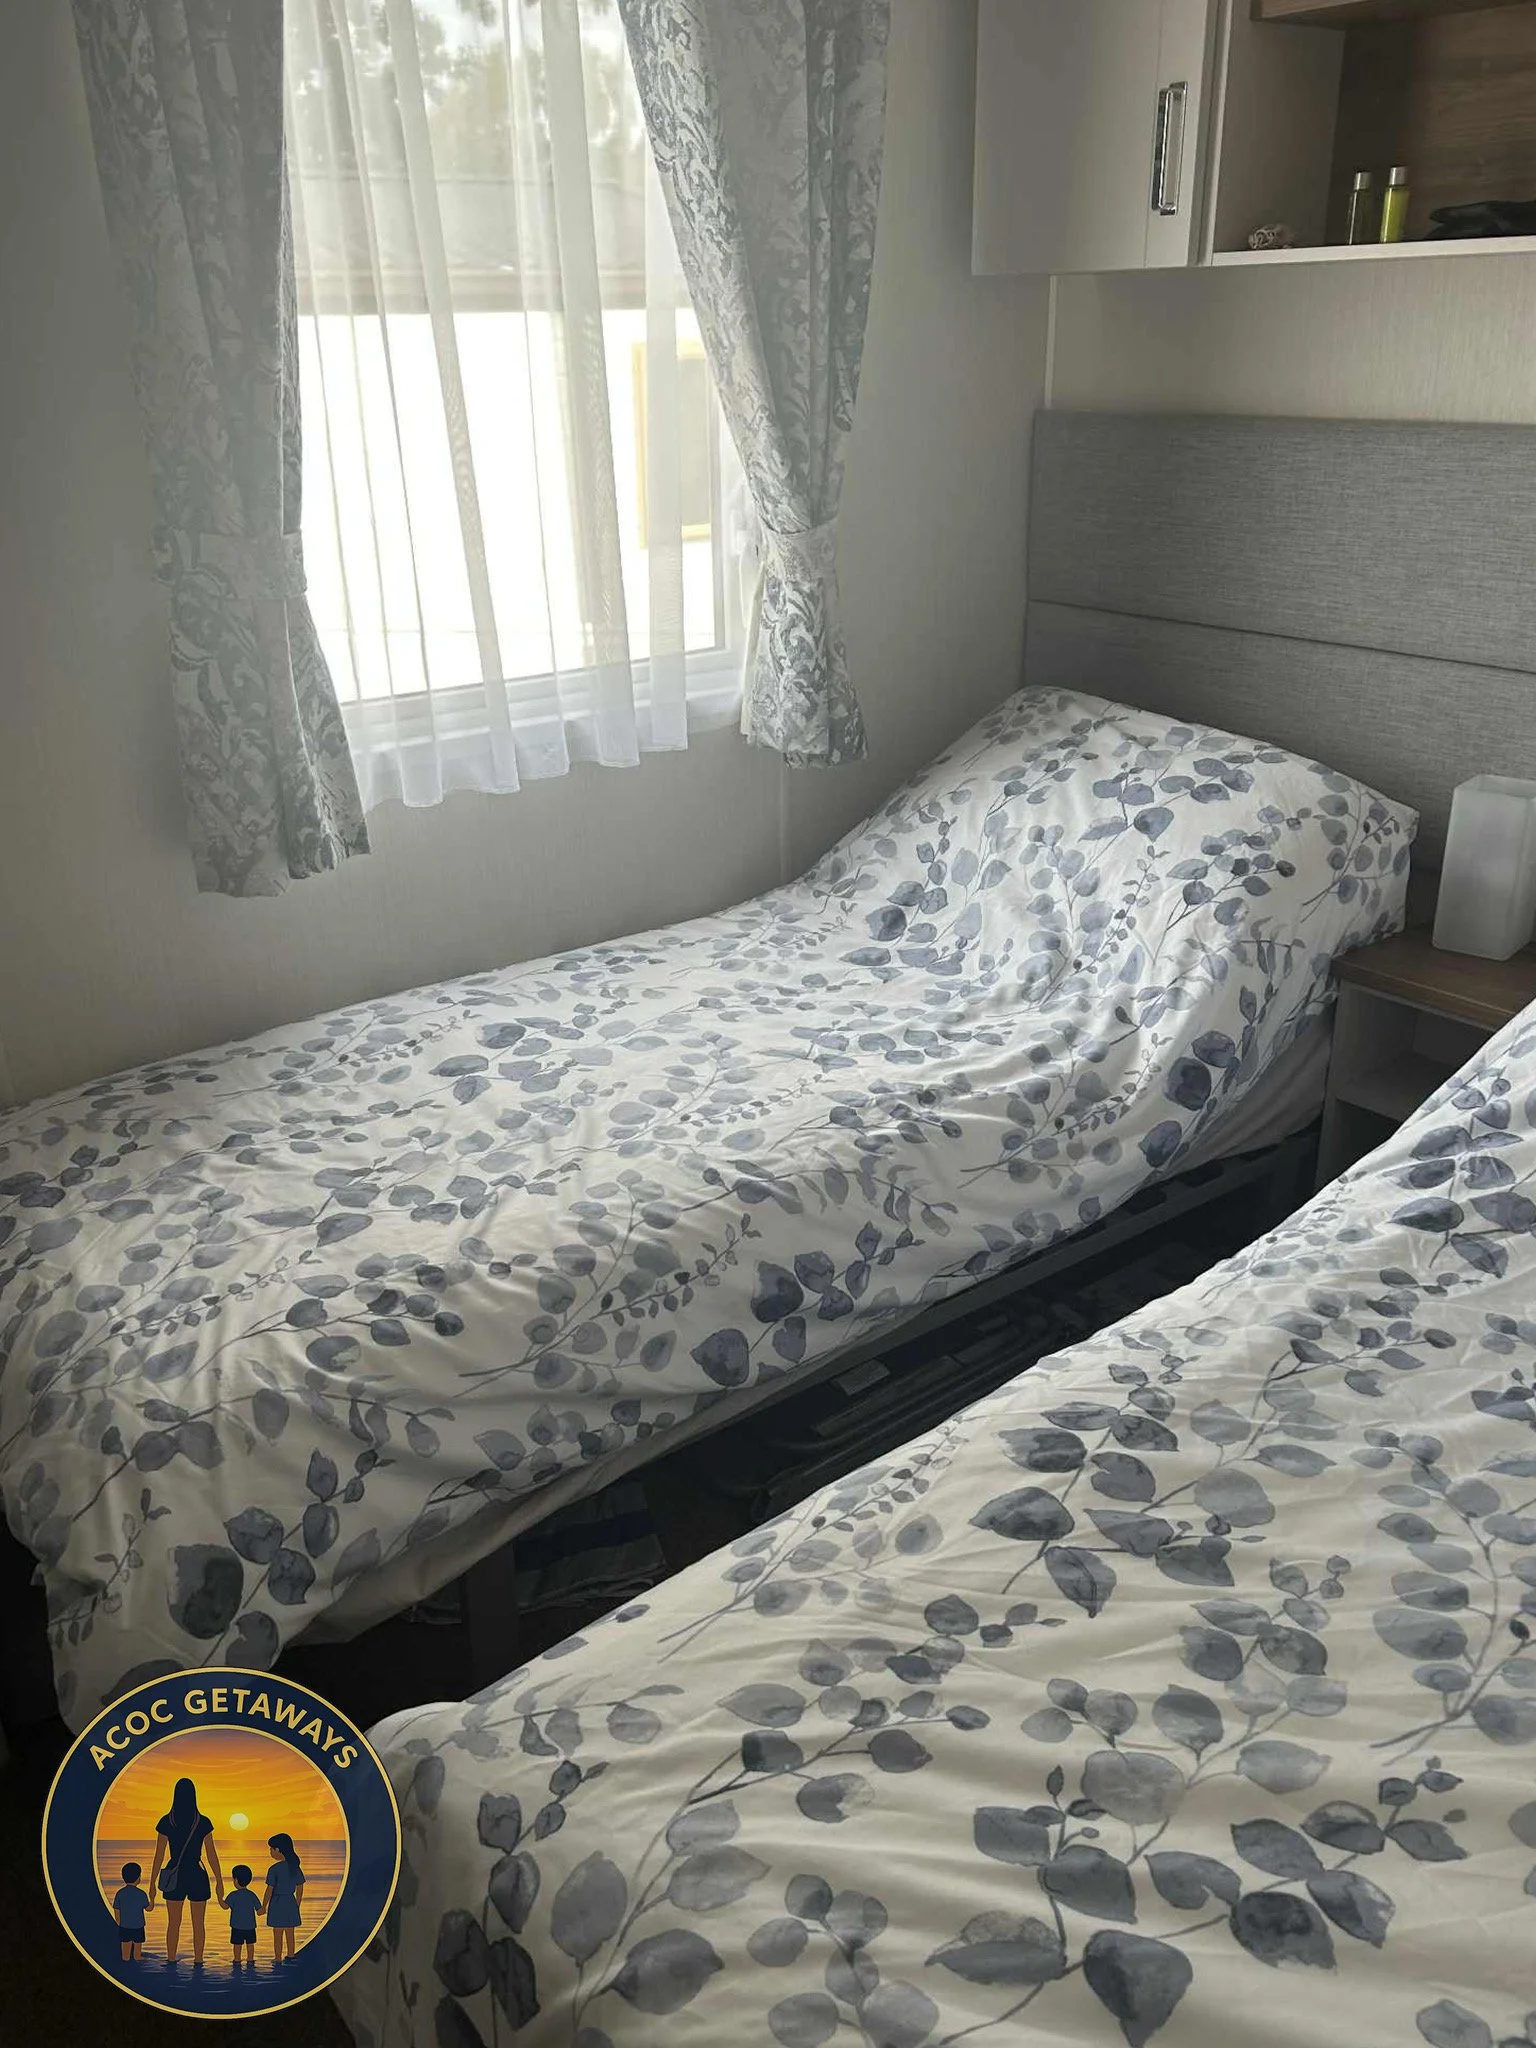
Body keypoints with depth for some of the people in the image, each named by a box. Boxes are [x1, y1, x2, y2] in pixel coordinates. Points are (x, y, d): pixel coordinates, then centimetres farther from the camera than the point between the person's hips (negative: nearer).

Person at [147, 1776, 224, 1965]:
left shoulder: (166, 1822, -6)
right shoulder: (203, 1822, -6)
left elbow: (159, 1855, -5)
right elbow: (212, 1855, -2)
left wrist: (152, 1883, 4)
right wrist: (219, 1881, 5)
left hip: (174, 1877, 0)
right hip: (197, 1876, 0)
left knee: (173, 1924, 11)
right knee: (198, 1924, 9)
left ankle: (171, 1963, 13)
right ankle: (198, 1962, 11)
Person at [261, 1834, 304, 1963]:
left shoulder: (274, 1869, -16)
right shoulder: (296, 1867, 1)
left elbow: (270, 1890, -14)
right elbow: (300, 1889, 7)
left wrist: (263, 1907, -2)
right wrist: (297, 1905, 19)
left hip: (277, 1903, -5)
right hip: (290, 1903, 5)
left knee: (277, 1934, 8)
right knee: (290, 1934, 15)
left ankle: (278, 1959, 14)